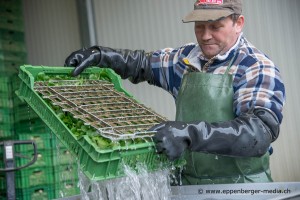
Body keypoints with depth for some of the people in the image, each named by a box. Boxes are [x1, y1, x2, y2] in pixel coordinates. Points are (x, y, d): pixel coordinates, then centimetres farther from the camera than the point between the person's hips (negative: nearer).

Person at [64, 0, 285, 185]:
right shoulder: (188, 57, 5)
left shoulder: (258, 69, -14)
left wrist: (191, 133, -40)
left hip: (239, 189, -5)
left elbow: (260, 131, -28)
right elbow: (144, 63, 20)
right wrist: (99, 55, 5)